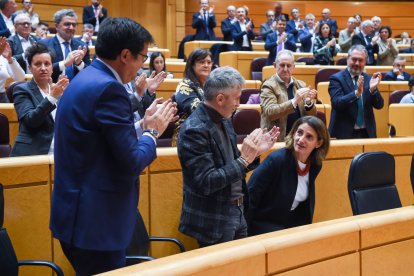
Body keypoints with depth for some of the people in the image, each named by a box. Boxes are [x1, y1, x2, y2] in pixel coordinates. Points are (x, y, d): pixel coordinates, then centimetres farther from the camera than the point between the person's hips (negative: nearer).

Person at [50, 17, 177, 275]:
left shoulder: (86, 79, 10)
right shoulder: (108, 88, -20)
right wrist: (152, 131, -3)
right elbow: (132, 163, -19)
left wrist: (145, 127, 13)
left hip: (77, 213, 10)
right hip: (94, 221, -10)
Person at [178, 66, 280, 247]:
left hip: (237, 212, 9)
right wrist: (244, 159, -22)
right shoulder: (194, 130, -19)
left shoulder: (223, 121, 8)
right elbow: (206, 183, -23)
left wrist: (255, 152, 2)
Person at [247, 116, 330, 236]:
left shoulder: (315, 165, -2)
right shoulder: (276, 159, -22)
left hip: (292, 222, 7)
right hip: (263, 223, -6)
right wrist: (245, 232, -17)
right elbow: (250, 196, -19)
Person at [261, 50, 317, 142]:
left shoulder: (301, 85, 12)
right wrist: (294, 101, -24)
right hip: (277, 139, -4)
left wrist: (309, 102, -11)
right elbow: (270, 112, -14)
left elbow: (312, 115, 10)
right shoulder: (269, 85, 0)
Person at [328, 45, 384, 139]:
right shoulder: (336, 78, -5)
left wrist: (373, 89, -16)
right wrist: (356, 93, -33)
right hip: (344, 133, -4)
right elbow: (337, 103, -19)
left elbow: (379, 105, 2)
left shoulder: (368, 79, 7)